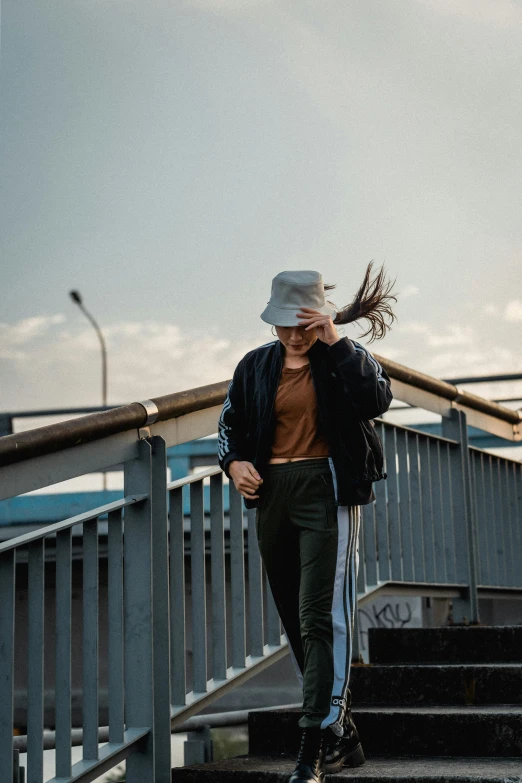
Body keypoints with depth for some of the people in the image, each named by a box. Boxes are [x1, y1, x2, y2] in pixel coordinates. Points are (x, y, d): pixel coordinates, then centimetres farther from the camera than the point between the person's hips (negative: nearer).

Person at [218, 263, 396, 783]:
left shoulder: (344, 359, 0)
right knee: (295, 621, 9)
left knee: (320, 616, -14)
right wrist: (234, 462, 0)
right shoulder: (256, 366, 10)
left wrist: (335, 340, -20)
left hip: (326, 492, -5)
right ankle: (343, 737, 21)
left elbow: (377, 399, -20)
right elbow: (230, 422, 20)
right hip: (272, 496, 5)